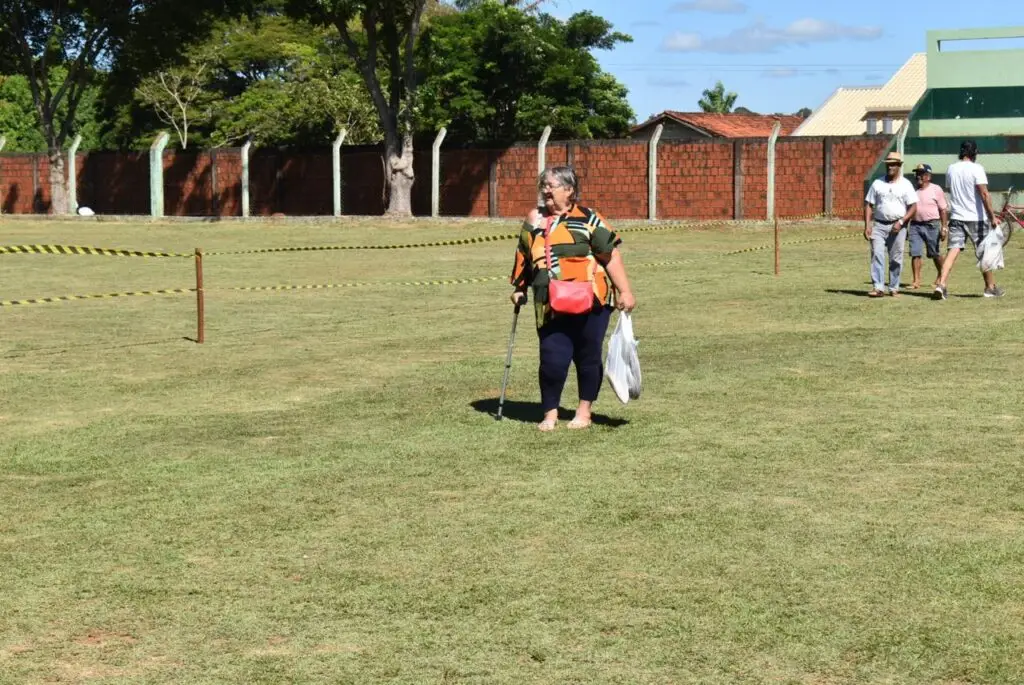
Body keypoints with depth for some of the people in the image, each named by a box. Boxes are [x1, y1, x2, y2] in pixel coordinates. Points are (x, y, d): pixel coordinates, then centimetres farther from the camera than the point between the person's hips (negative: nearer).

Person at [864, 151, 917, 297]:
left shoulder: (905, 184, 3)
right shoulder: (877, 183, 10)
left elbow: (913, 206, -1)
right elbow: (868, 205, 9)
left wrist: (901, 222, -14)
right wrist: (867, 225, -2)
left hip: (897, 226, -1)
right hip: (879, 225, 1)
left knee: (896, 258, 2)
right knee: (877, 255, -10)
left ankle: (894, 288, 11)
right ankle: (878, 287, -14)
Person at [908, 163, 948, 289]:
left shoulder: (936, 190, -1)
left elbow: (943, 210, -3)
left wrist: (944, 228, -9)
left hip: (931, 225, -4)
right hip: (915, 225, 4)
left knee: (935, 254, 7)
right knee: (915, 254, -6)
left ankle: (940, 276, 26)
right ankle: (916, 281, -5)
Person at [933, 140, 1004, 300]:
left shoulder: (951, 169, 7)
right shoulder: (976, 168, -10)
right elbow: (984, 194, -16)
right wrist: (992, 216, -16)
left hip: (956, 217, 4)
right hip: (976, 218, -4)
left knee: (953, 250, -3)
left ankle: (941, 284, -21)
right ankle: (990, 287, 20)